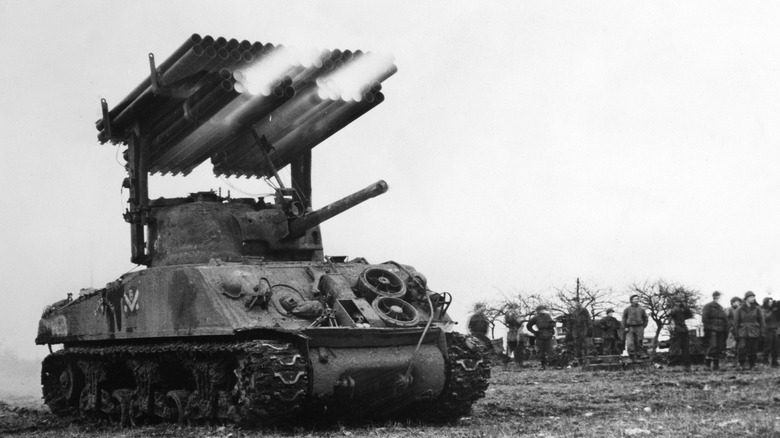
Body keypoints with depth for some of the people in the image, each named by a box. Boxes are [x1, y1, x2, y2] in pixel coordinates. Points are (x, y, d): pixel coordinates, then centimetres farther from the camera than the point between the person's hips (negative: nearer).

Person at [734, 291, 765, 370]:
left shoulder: (757, 309, 6)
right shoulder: (740, 309, 4)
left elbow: (761, 321, 8)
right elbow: (736, 321, 7)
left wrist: (761, 331, 4)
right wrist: (736, 332, 3)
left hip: (754, 332, 1)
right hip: (743, 332, -1)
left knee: (753, 349, 2)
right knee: (742, 348, -12)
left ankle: (752, 365, 12)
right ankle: (741, 364, -3)